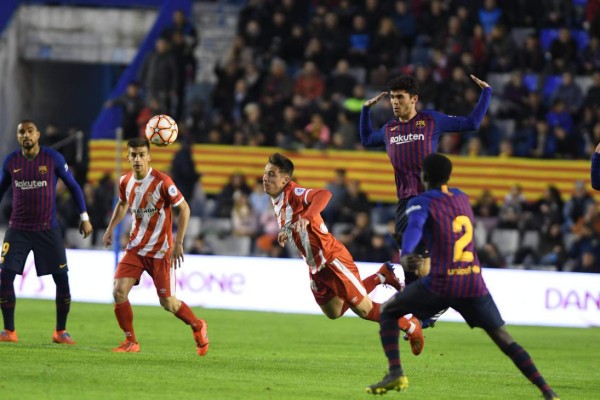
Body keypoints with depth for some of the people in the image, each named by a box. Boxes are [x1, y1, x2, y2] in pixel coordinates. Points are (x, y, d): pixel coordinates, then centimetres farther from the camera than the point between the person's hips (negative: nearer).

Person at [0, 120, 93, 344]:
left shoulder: (54, 159, -5)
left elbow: (73, 186, 5)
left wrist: (84, 217, 2)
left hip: (48, 229, -1)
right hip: (18, 229, 1)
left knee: (62, 279, -3)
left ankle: (61, 331, 12)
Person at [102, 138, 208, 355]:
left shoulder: (162, 182, -18)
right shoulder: (125, 182, -1)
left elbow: (184, 208, -11)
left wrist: (178, 243, -15)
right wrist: (111, 228, 9)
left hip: (160, 251, -5)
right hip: (135, 246, 5)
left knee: (167, 302, 0)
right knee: (119, 292, -11)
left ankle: (198, 327, 28)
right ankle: (130, 341, 6)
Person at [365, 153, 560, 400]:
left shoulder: (422, 202, 0)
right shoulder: (462, 198, 16)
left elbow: (414, 228, -21)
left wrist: (406, 255, -40)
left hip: (440, 283, -4)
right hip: (473, 284, 4)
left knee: (388, 311, 17)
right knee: (503, 338, 7)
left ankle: (396, 373, 0)